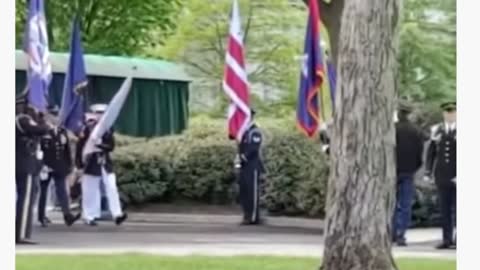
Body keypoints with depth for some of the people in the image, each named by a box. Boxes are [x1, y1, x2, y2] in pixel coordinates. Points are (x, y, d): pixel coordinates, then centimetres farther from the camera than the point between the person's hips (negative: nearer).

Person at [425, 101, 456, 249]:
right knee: (444, 208, 5)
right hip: (442, 176, 4)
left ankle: (457, 239, 1)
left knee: (457, 208, -2)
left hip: (457, 176, -4)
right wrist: (428, 172, 7)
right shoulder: (437, 130, 10)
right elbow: (431, 152, 13)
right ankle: (446, 239, 8)